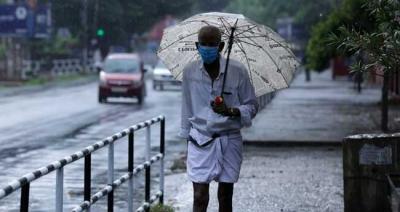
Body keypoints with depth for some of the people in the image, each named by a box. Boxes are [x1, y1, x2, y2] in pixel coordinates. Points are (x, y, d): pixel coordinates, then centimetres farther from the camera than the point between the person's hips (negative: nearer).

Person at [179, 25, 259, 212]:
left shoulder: (237, 71, -7)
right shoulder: (190, 71, -1)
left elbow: (252, 106, 0)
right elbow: (187, 107, 8)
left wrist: (230, 111, -19)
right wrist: (187, 137, 11)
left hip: (229, 141, 0)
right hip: (200, 141, 0)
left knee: (225, 196, 5)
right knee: (200, 197, -8)